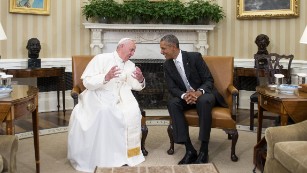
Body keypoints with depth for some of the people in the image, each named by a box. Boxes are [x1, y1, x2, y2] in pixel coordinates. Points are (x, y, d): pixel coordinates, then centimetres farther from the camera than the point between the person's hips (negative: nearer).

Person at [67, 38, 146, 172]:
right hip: (97, 97, -5)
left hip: (117, 98, 5)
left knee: (132, 111, -24)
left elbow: (135, 85, 13)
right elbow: (87, 82, -14)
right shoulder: (101, 59, -8)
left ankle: (124, 153, -11)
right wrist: (106, 77, -29)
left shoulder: (130, 65, 12)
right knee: (104, 112, -36)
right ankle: (98, 157, -20)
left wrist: (141, 80, -10)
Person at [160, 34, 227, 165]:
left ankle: (203, 150, -31)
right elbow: (172, 88, -6)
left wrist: (199, 92, -33)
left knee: (204, 101, -38)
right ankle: (189, 149, -28)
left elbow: (209, 80, -12)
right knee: (172, 103, -28)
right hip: (185, 97, 4)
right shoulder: (167, 65, -1)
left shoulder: (195, 57, -13)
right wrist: (184, 95, -28)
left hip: (204, 94, -4)